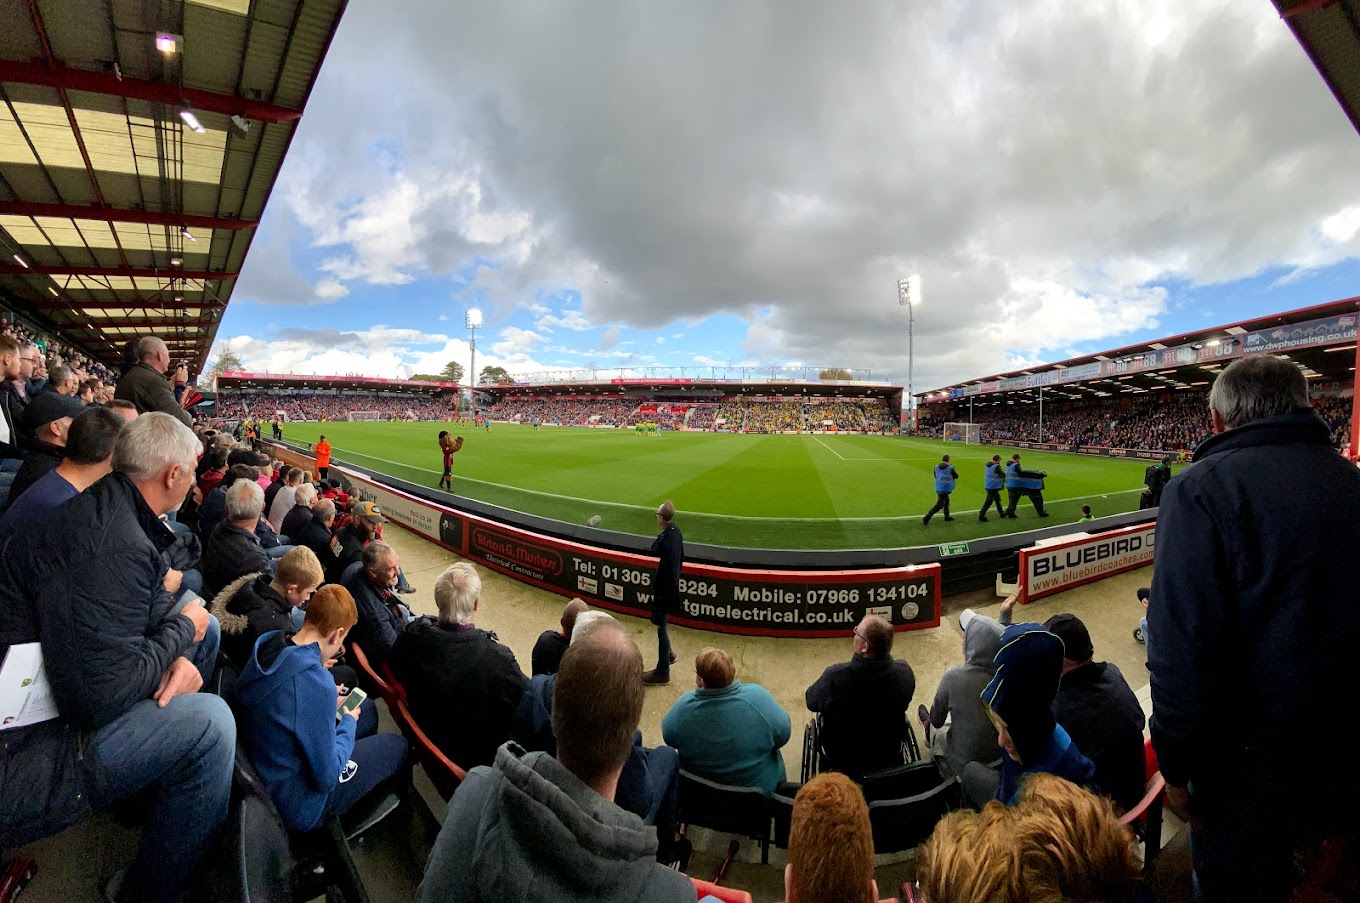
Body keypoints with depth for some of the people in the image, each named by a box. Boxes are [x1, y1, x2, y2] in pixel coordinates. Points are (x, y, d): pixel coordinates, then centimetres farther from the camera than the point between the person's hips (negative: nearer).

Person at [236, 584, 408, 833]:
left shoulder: (267, 644, -12)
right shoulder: (316, 684, -36)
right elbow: (326, 779, -25)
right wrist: (349, 722, -10)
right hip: (297, 806, -8)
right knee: (397, 746, 6)